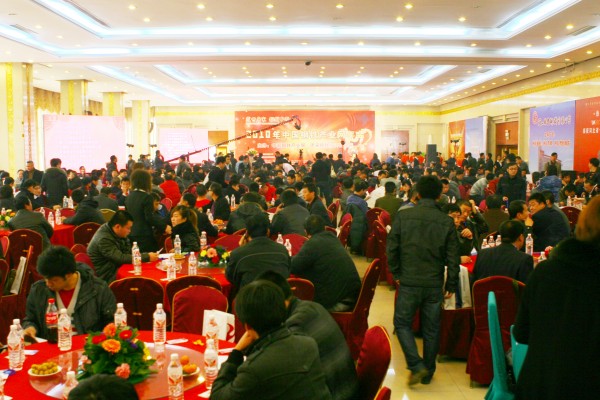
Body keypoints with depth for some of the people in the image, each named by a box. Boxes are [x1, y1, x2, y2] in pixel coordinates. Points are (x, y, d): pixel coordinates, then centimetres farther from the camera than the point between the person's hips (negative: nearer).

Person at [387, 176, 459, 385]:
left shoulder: (403, 216, -6)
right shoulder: (446, 221, -4)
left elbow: (391, 248, -6)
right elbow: (453, 257, -1)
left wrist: (396, 274, 8)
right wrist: (451, 285, 9)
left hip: (409, 282, -2)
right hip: (435, 284, 2)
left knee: (402, 323, 13)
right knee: (431, 329, 14)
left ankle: (417, 366, 0)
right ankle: (428, 372, 25)